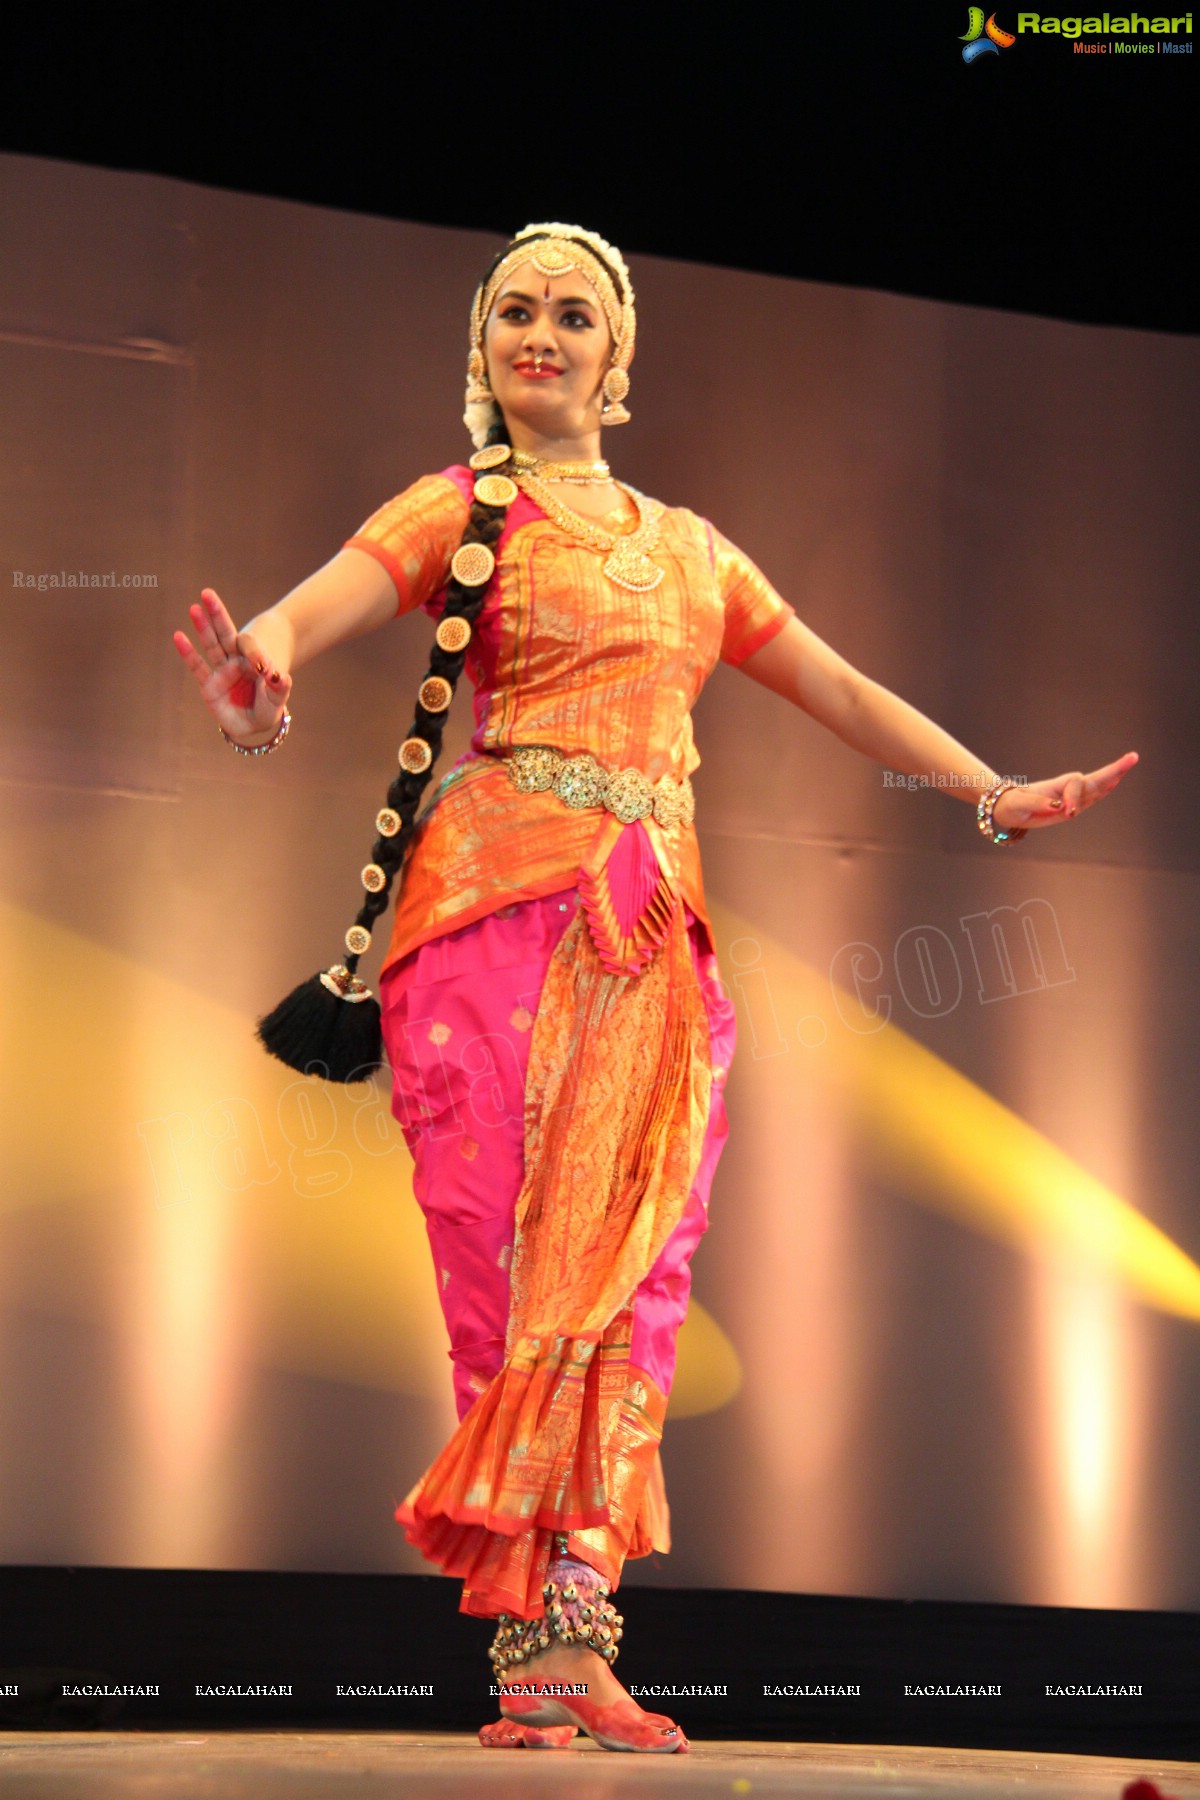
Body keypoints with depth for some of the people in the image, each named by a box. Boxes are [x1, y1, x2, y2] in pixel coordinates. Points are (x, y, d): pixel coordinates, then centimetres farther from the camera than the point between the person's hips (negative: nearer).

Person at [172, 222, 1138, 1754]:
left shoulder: (687, 546, 23)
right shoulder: (458, 511, 9)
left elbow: (840, 692, 26)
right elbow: (297, 618, -8)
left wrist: (995, 795, 18)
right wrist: (255, 691, -31)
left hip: (652, 936, 4)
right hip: (506, 906, -4)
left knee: (624, 1263, -6)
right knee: (523, 1255, -11)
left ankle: (556, 1647, -8)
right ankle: (554, 1645, -12)